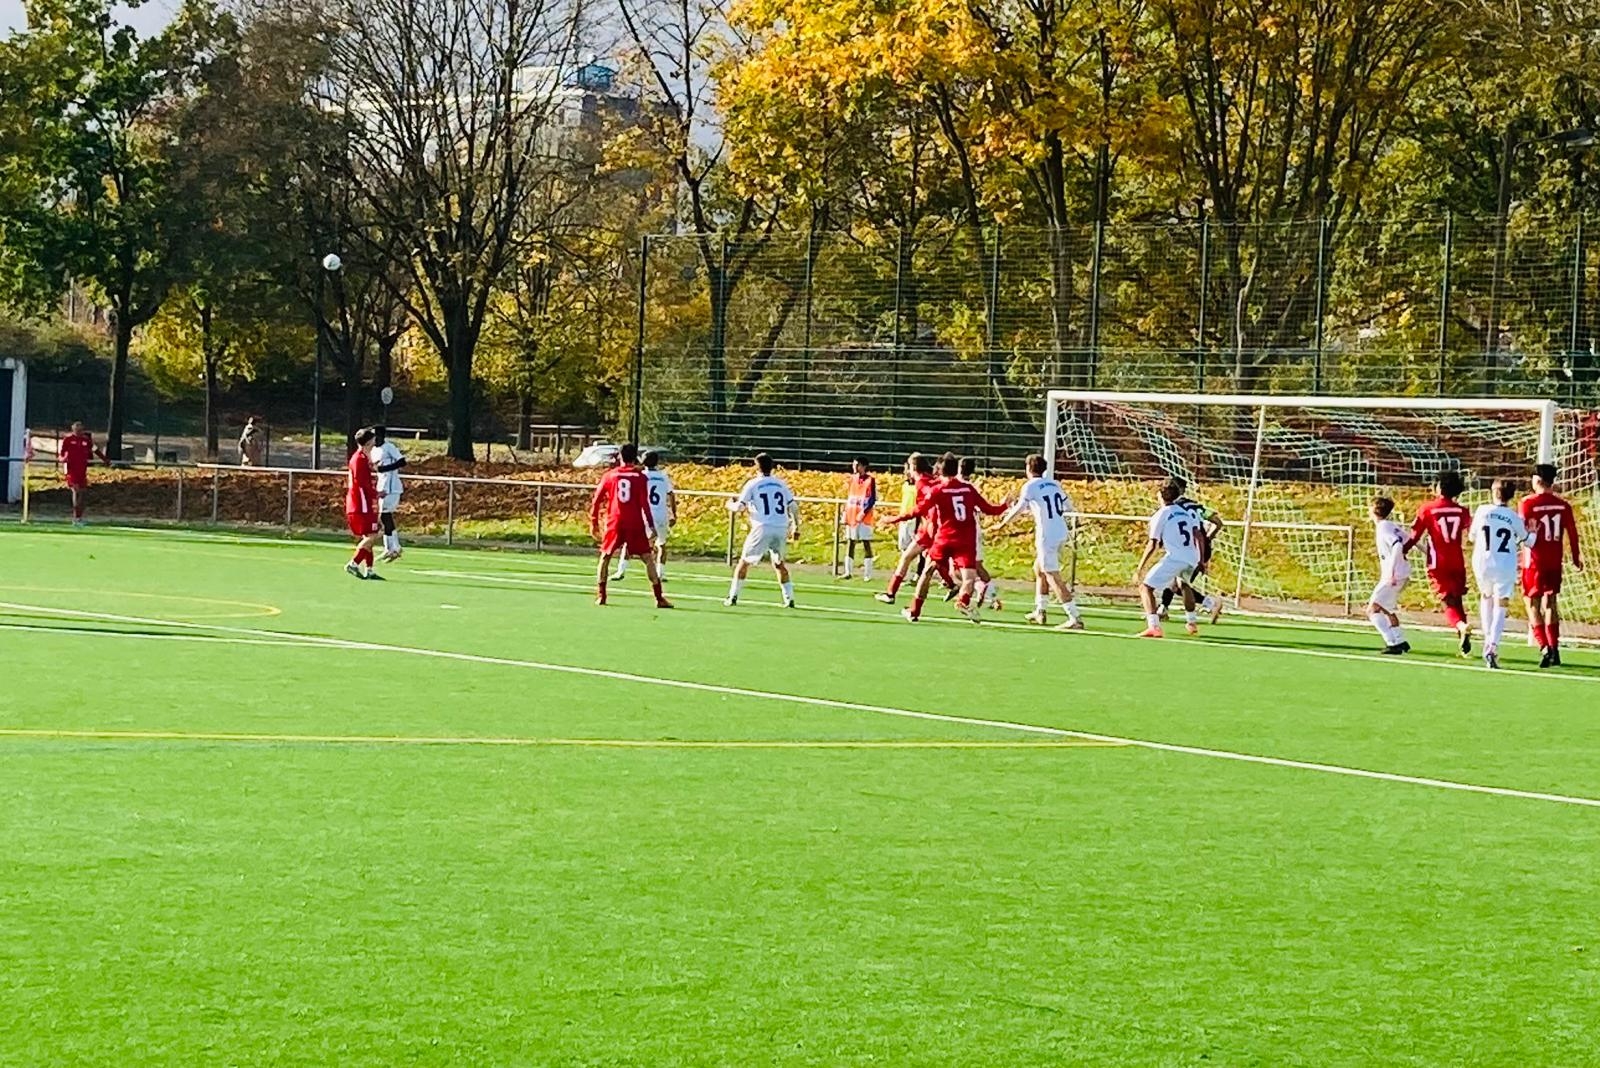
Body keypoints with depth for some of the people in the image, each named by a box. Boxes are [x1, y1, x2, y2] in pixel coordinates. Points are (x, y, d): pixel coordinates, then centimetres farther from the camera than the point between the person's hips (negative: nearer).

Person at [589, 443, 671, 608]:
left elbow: (596, 501, 4)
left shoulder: (610, 475, 5)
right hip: (635, 524, -1)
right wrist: (650, 526, -2)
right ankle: (659, 598, 0)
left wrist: (594, 523, 11)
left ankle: (600, 596, 6)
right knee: (648, 559, 5)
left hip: (614, 523, 1)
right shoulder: (640, 477, 1)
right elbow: (644, 503, -5)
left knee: (605, 557, 15)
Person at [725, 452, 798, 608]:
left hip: (763, 527, -4)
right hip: (781, 529, 4)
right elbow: (793, 507, 10)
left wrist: (730, 505, 19)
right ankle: (789, 598, 14)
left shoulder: (753, 484, 1)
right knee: (779, 563, 21)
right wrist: (796, 527, 20)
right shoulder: (781, 484, 12)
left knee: (744, 561, 8)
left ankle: (733, 596, 4)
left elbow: (740, 507, -2)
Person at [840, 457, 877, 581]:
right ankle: (848, 572, 11)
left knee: (866, 543, -3)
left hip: (865, 518, -6)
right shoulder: (851, 479, 12)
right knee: (850, 543, 6)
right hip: (851, 516, 6)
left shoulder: (871, 479, -5)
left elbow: (873, 500, -10)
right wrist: (845, 514, 7)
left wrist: (863, 512, -19)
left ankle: (868, 574, -2)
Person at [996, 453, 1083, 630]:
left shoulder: (1030, 487, -7)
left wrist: (1003, 522, 15)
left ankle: (1075, 619, -15)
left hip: (1047, 536, -8)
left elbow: (1017, 511, -2)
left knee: (1053, 578, -8)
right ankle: (1040, 611, 30)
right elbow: (1068, 507, 15)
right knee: (1039, 569, 25)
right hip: (1062, 533, 8)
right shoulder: (1053, 484, 11)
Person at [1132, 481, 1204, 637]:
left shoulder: (1159, 515, 0)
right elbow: (1199, 535, 11)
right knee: (1185, 584, 38)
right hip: (1192, 558, 7)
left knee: (1146, 587, -5)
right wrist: (1201, 560, 19)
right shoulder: (1185, 512, 17)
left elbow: (1152, 546, -6)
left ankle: (1153, 626, -24)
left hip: (1174, 558, -7)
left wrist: (1140, 568, -4)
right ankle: (1192, 623, 44)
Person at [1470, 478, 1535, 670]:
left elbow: (1473, 536, 9)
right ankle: (1493, 646, -15)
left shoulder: (1482, 511, -3)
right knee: (1500, 606, 1)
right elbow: (1527, 540, 12)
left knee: (1486, 597, 27)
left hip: (1483, 563, 1)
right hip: (1506, 566, -1)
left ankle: (1487, 639, 19)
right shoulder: (1513, 517, -3)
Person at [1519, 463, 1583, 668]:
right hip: (1554, 561, 4)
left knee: (1532, 603, 1)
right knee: (1550, 602, 15)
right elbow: (1572, 533, 3)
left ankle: (1544, 647, -13)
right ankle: (1554, 649, 14)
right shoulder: (1562, 505, 1)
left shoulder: (1528, 503, -10)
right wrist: (1576, 558, 14)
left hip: (1534, 561, -4)